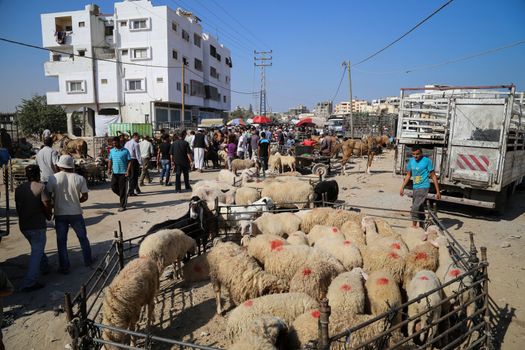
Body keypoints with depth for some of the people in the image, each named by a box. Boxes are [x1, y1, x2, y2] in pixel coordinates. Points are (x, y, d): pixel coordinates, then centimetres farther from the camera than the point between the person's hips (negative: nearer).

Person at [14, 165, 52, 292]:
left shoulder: (19, 189, 6)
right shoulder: (41, 187, -13)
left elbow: (18, 207, 13)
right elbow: (47, 206, -15)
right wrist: (48, 216, 4)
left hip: (23, 225, 7)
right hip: (37, 225, -7)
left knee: (37, 248, 26)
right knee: (36, 253, -1)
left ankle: (44, 267, 43)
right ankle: (29, 283, -3)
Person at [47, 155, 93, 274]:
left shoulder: (53, 178, -9)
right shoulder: (79, 178, -8)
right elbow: (85, 197, -3)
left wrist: (56, 201, 12)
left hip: (60, 214, 0)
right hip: (76, 213, 0)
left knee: (61, 241, 11)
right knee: (83, 237, 18)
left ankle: (64, 267, 18)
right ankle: (88, 260, 29)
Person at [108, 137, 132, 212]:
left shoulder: (125, 151, -5)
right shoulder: (112, 151, 8)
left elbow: (129, 161, -5)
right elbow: (110, 160, 12)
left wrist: (128, 171, -15)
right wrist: (109, 168, -3)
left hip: (123, 173, -5)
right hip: (115, 172, 5)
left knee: (123, 190, -1)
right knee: (113, 187, 5)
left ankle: (123, 206, 8)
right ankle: (124, 197, 30)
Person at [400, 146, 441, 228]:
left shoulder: (427, 161, -10)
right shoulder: (411, 161, 6)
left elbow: (433, 176, -7)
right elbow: (408, 175, 16)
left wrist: (437, 191, -7)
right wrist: (402, 187, 12)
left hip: (423, 187, -6)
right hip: (414, 188, 6)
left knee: (415, 208, -15)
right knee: (420, 209, 15)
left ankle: (414, 226, -4)